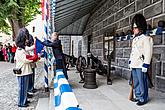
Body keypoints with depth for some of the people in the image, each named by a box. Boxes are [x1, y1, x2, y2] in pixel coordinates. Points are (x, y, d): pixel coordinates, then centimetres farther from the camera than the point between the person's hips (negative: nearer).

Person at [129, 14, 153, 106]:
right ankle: (138, 96, 27)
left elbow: (148, 52, -15)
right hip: (134, 65, 8)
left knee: (142, 82, 0)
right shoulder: (134, 39, 17)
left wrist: (146, 65, -19)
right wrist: (130, 62, 19)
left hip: (141, 65, -8)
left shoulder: (146, 39, -9)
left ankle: (144, 99, 11)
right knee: (136, 82, 14)